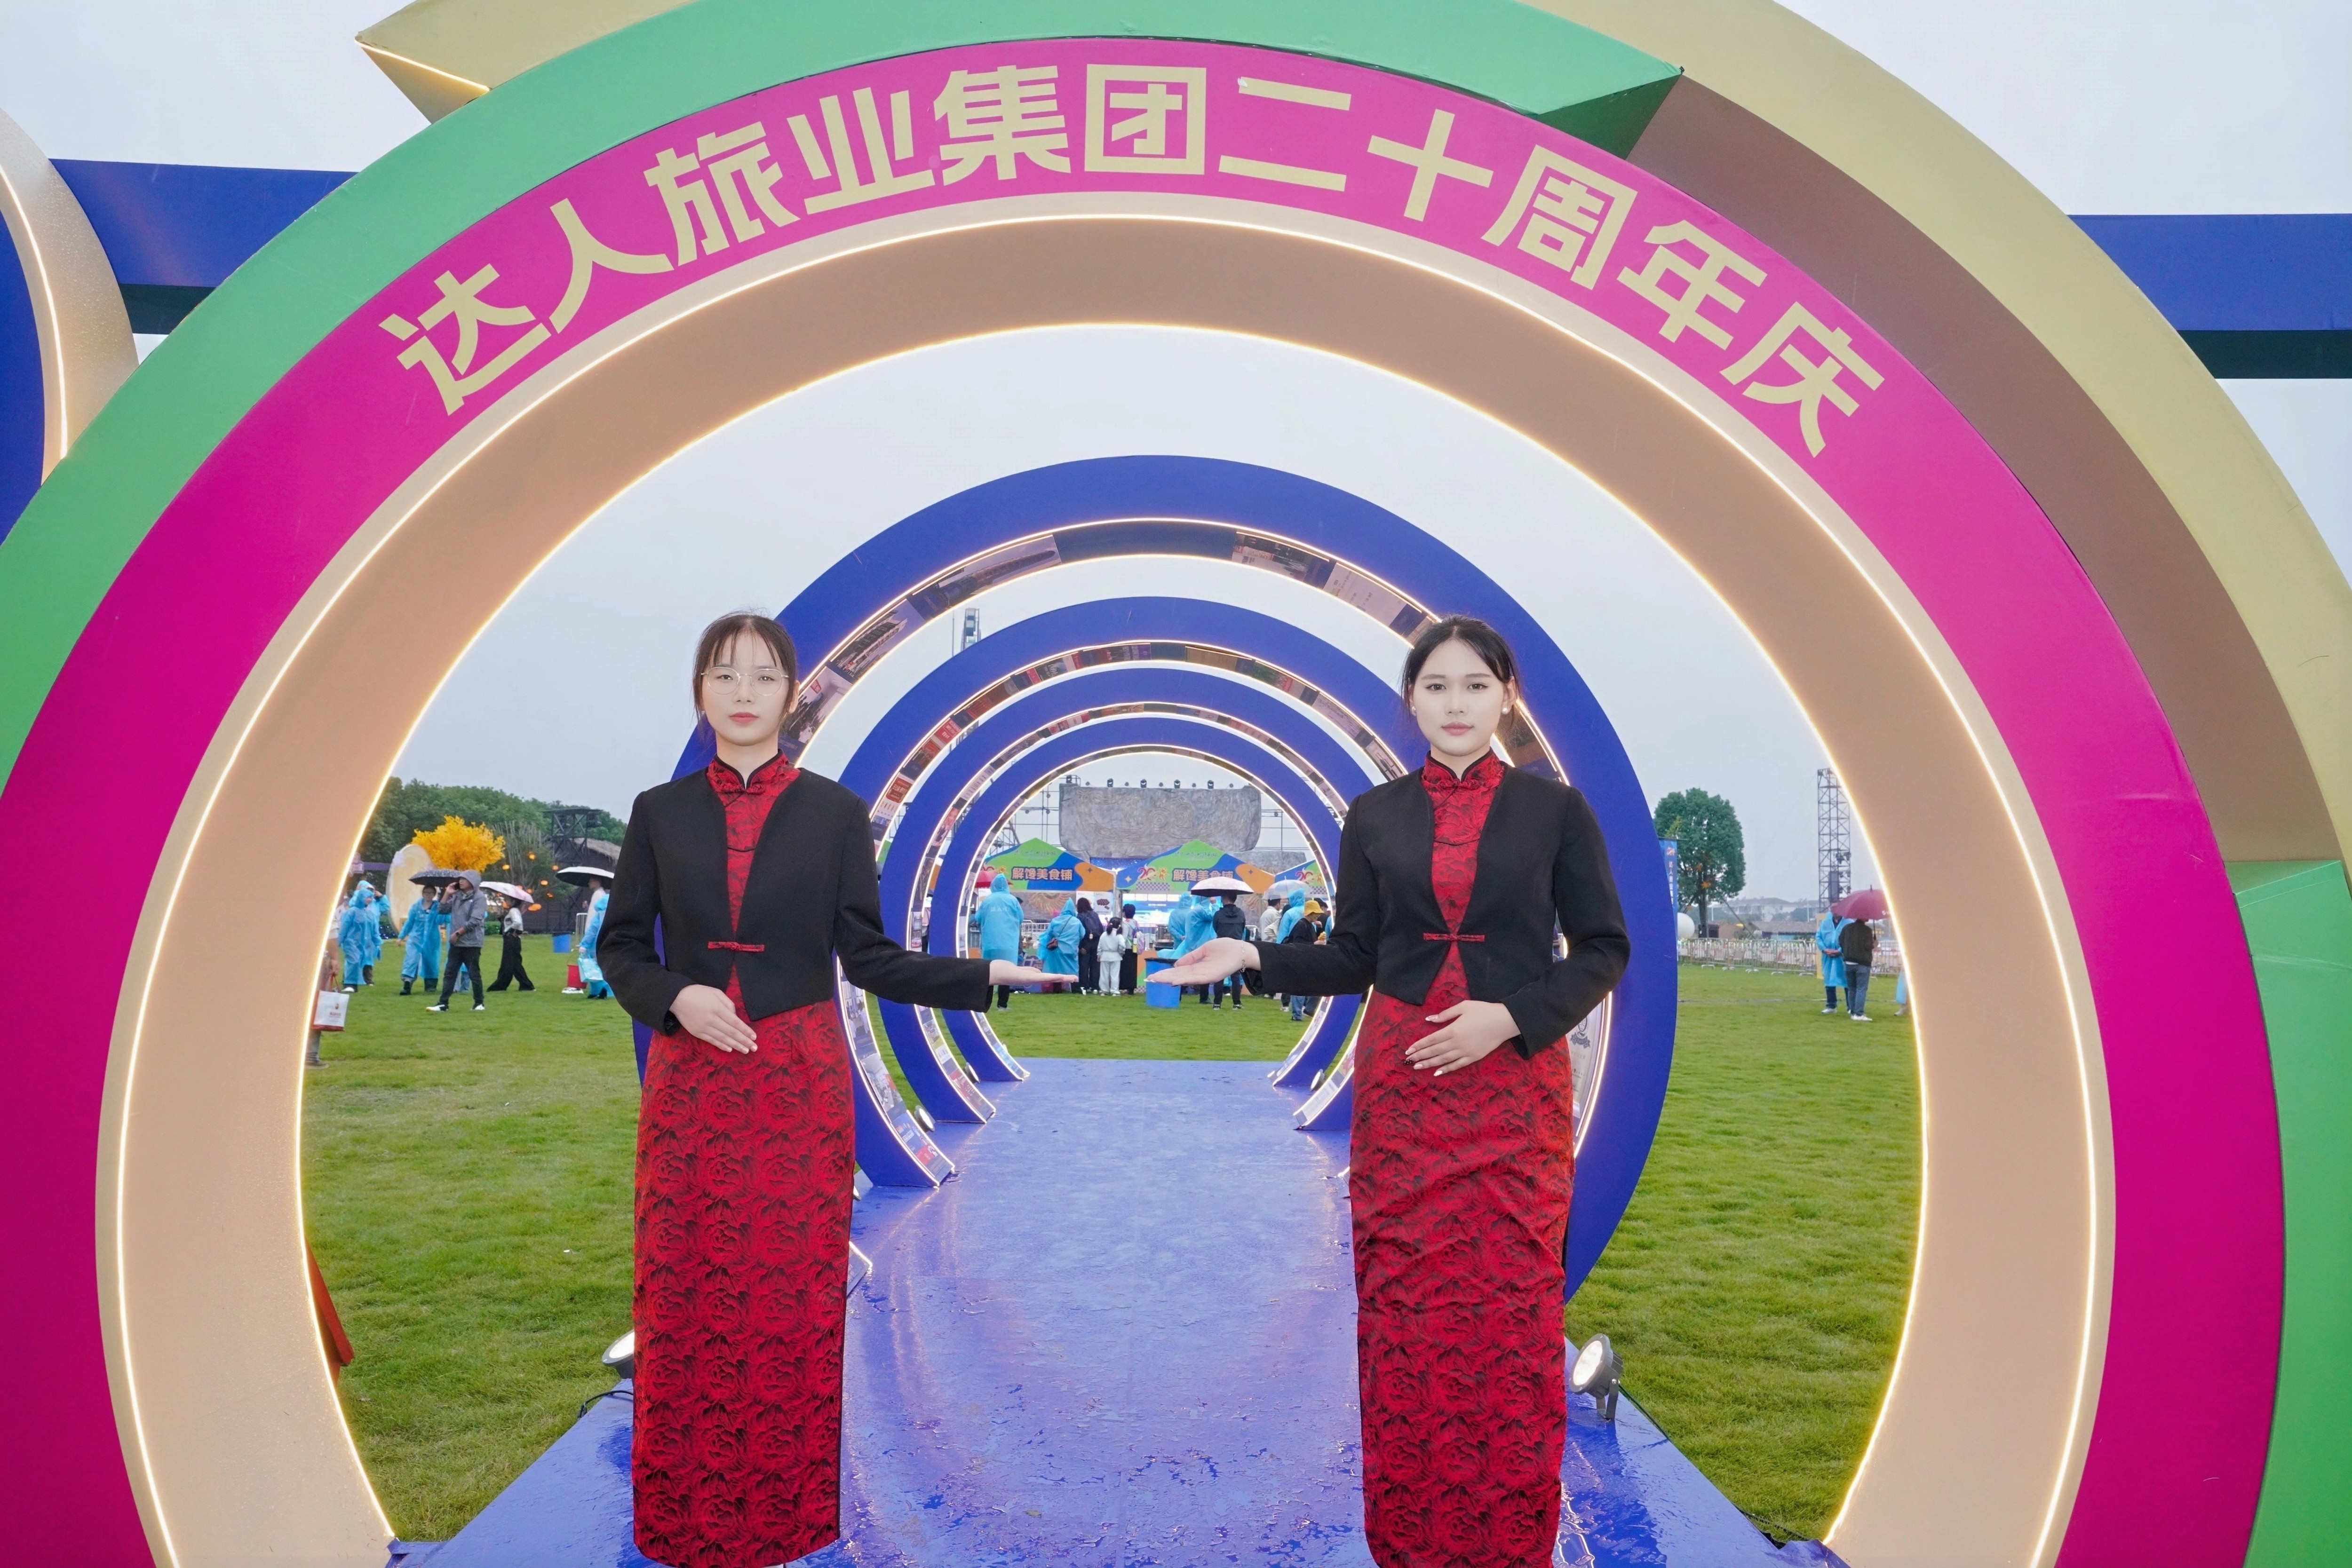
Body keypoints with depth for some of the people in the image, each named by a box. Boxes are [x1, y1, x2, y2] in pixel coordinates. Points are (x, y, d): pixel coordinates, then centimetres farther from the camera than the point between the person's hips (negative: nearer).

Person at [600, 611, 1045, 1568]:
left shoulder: (835, 812, 0)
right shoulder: (661, 811, 4)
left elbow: (866, 957, -1)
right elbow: (621, 947, 8)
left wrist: (982, 977, -10)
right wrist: (675, 997, -12)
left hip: (800, 1082, -1)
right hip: (690, 1082, 1)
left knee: (794, 1298, 5)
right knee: (688, 1297, 7)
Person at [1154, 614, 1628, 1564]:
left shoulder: (1553, 809, 1)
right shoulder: (1375, 816, 6)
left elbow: (1602, 950, 1)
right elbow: (1354, 957, 8)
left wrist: (1511, 1018, -12)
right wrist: (1253, 958, -6)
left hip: (1513, 1085, -1)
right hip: (1400, 1090, 2)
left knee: (1511, 1306, 1)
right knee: (1403, 1306, 5)